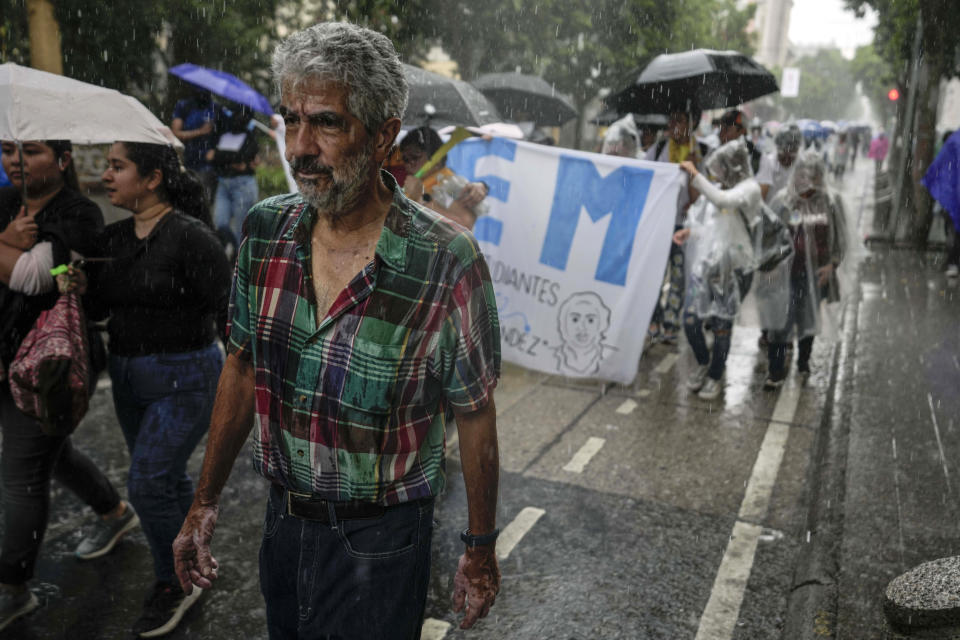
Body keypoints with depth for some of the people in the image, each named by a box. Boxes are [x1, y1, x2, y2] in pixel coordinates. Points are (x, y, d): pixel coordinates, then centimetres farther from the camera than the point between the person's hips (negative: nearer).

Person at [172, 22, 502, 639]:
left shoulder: (447, 263, -23)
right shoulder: (265, 230, -7)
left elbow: (475, 416, -13)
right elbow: (242, 368, 4)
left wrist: (481, 553, -5)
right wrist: (205, 503, 9)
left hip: (380, 541, -5)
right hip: (283, 521, 6)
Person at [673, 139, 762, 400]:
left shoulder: (750, 188, -9)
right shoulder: (717, 189, 8)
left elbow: (722, 201, -29)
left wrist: (695, 175, -25)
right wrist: (688, 231, -2)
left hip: (731, 266, -5)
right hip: (705, 262, 5)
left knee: (722, 324, 5)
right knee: (690, 320, 2)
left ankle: (715, 377, 24)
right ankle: (703, 363, 29)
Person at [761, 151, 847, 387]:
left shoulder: (831, 201, -2)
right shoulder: (783, 201, -6)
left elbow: (840, 237, 6)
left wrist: (832, 264, -3)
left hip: (816, 273, 2)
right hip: (787, 272, -2)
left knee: (810, 318, 15)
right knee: (781, 320, -7)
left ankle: (803, 360, 38)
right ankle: (776, 371, 3)